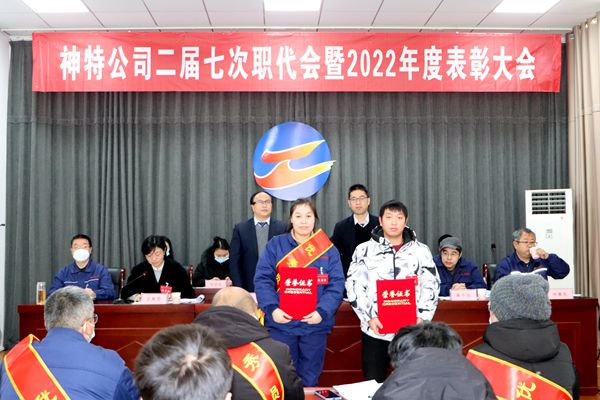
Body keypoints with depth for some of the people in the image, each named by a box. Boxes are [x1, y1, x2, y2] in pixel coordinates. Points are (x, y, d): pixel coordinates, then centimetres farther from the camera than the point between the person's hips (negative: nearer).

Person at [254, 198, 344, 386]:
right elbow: (263, 280, -4)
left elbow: (336, 285, -4)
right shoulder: (275, 245, 3)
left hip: (315, 325, 1)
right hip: (281, 323, -1)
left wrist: (322, 311, -20)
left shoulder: (328, 249, 5)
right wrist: (272, 308, -20)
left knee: (309, 380, 12)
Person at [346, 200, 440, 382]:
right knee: (374, 383, 7)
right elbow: (354, 286, 0)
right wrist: (369, 317, -11)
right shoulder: (365, 250, 3)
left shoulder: (421, 251, 7)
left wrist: (422, 317, -8)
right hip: (375, 330, 0)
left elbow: (431, 286, 6)